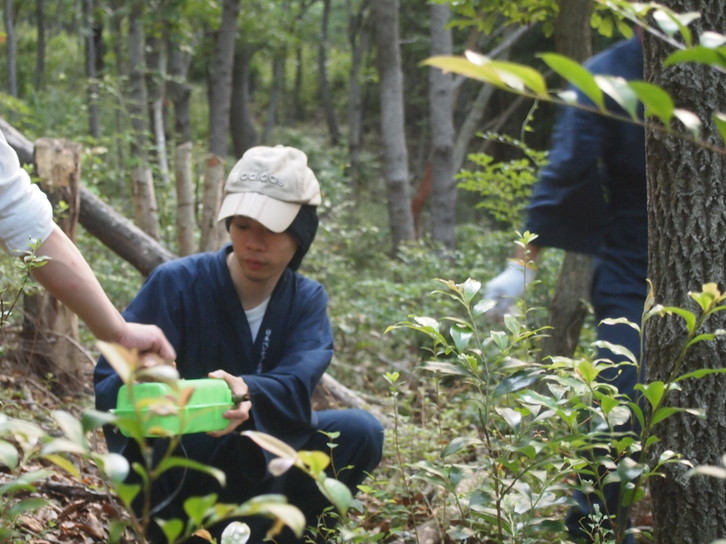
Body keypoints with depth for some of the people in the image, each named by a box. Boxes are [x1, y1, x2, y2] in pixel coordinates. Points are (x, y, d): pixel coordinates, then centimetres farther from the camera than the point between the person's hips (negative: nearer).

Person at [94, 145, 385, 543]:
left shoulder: (307, 301, -2)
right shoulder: (176, 283, -13)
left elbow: (296, 385, -21)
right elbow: (109, 381, -18)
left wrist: (247, 394, -45)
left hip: (257, 470, 4)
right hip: (174, 478, -4)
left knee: (360, 432, -19)